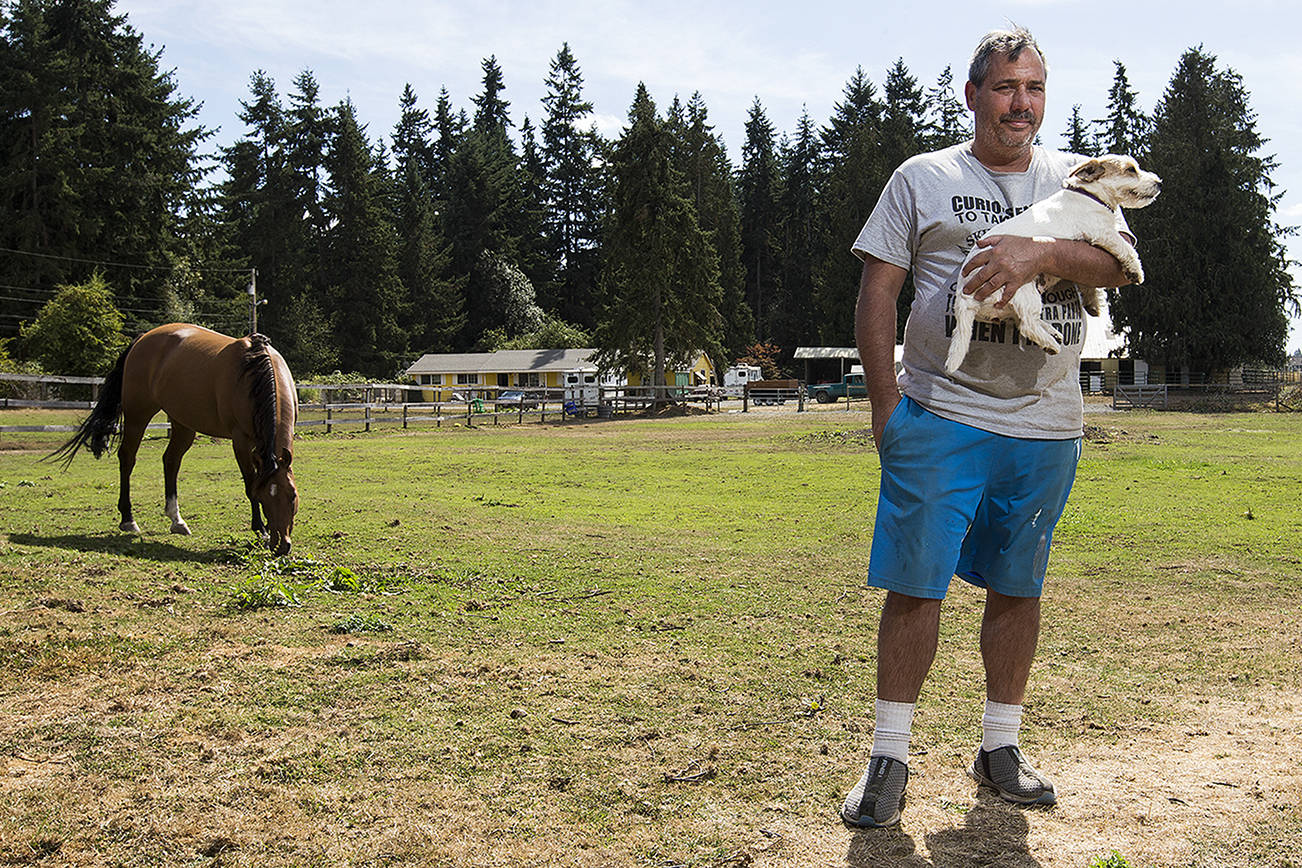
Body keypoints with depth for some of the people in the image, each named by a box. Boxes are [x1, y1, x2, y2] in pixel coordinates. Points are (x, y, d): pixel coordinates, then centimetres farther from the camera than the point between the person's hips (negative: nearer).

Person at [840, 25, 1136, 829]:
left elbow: (1119, 264, -4)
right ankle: (891, 757, 8)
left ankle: (1001, 747, 25)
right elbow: (877, 290, 1)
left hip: (1047, 430, 3)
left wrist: (1038, 253, -22)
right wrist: (885, 404, -7)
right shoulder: (924, 178, 6)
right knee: (915, 585, -4)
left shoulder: (1074, 179, 12)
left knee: (1018, 589, 11)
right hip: (942, 418, -3)